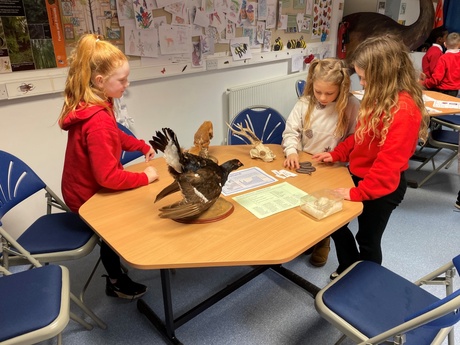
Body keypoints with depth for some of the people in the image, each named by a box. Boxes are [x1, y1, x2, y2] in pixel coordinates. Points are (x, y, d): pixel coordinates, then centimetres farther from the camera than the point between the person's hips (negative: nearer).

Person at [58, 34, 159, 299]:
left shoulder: (88, 106, -4)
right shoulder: (97, 121, -35)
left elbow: (116, 135, 14)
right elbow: (108, 176, -35)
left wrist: (142, 146, 4)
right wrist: (145, 177, -23)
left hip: (84, 187, 9)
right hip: (89, 197, -8)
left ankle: (116, 277, 35)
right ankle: (117, 282, 29)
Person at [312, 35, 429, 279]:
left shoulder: (404, 110, -28)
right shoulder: (379, 97, 2)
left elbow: (389, 162, -29)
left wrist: (358, 192, -27)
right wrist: (336, 154, 5)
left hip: (382, 187, -9)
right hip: (358, 175, 9)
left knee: (367, 239, 11)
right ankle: (349, 270, 43)